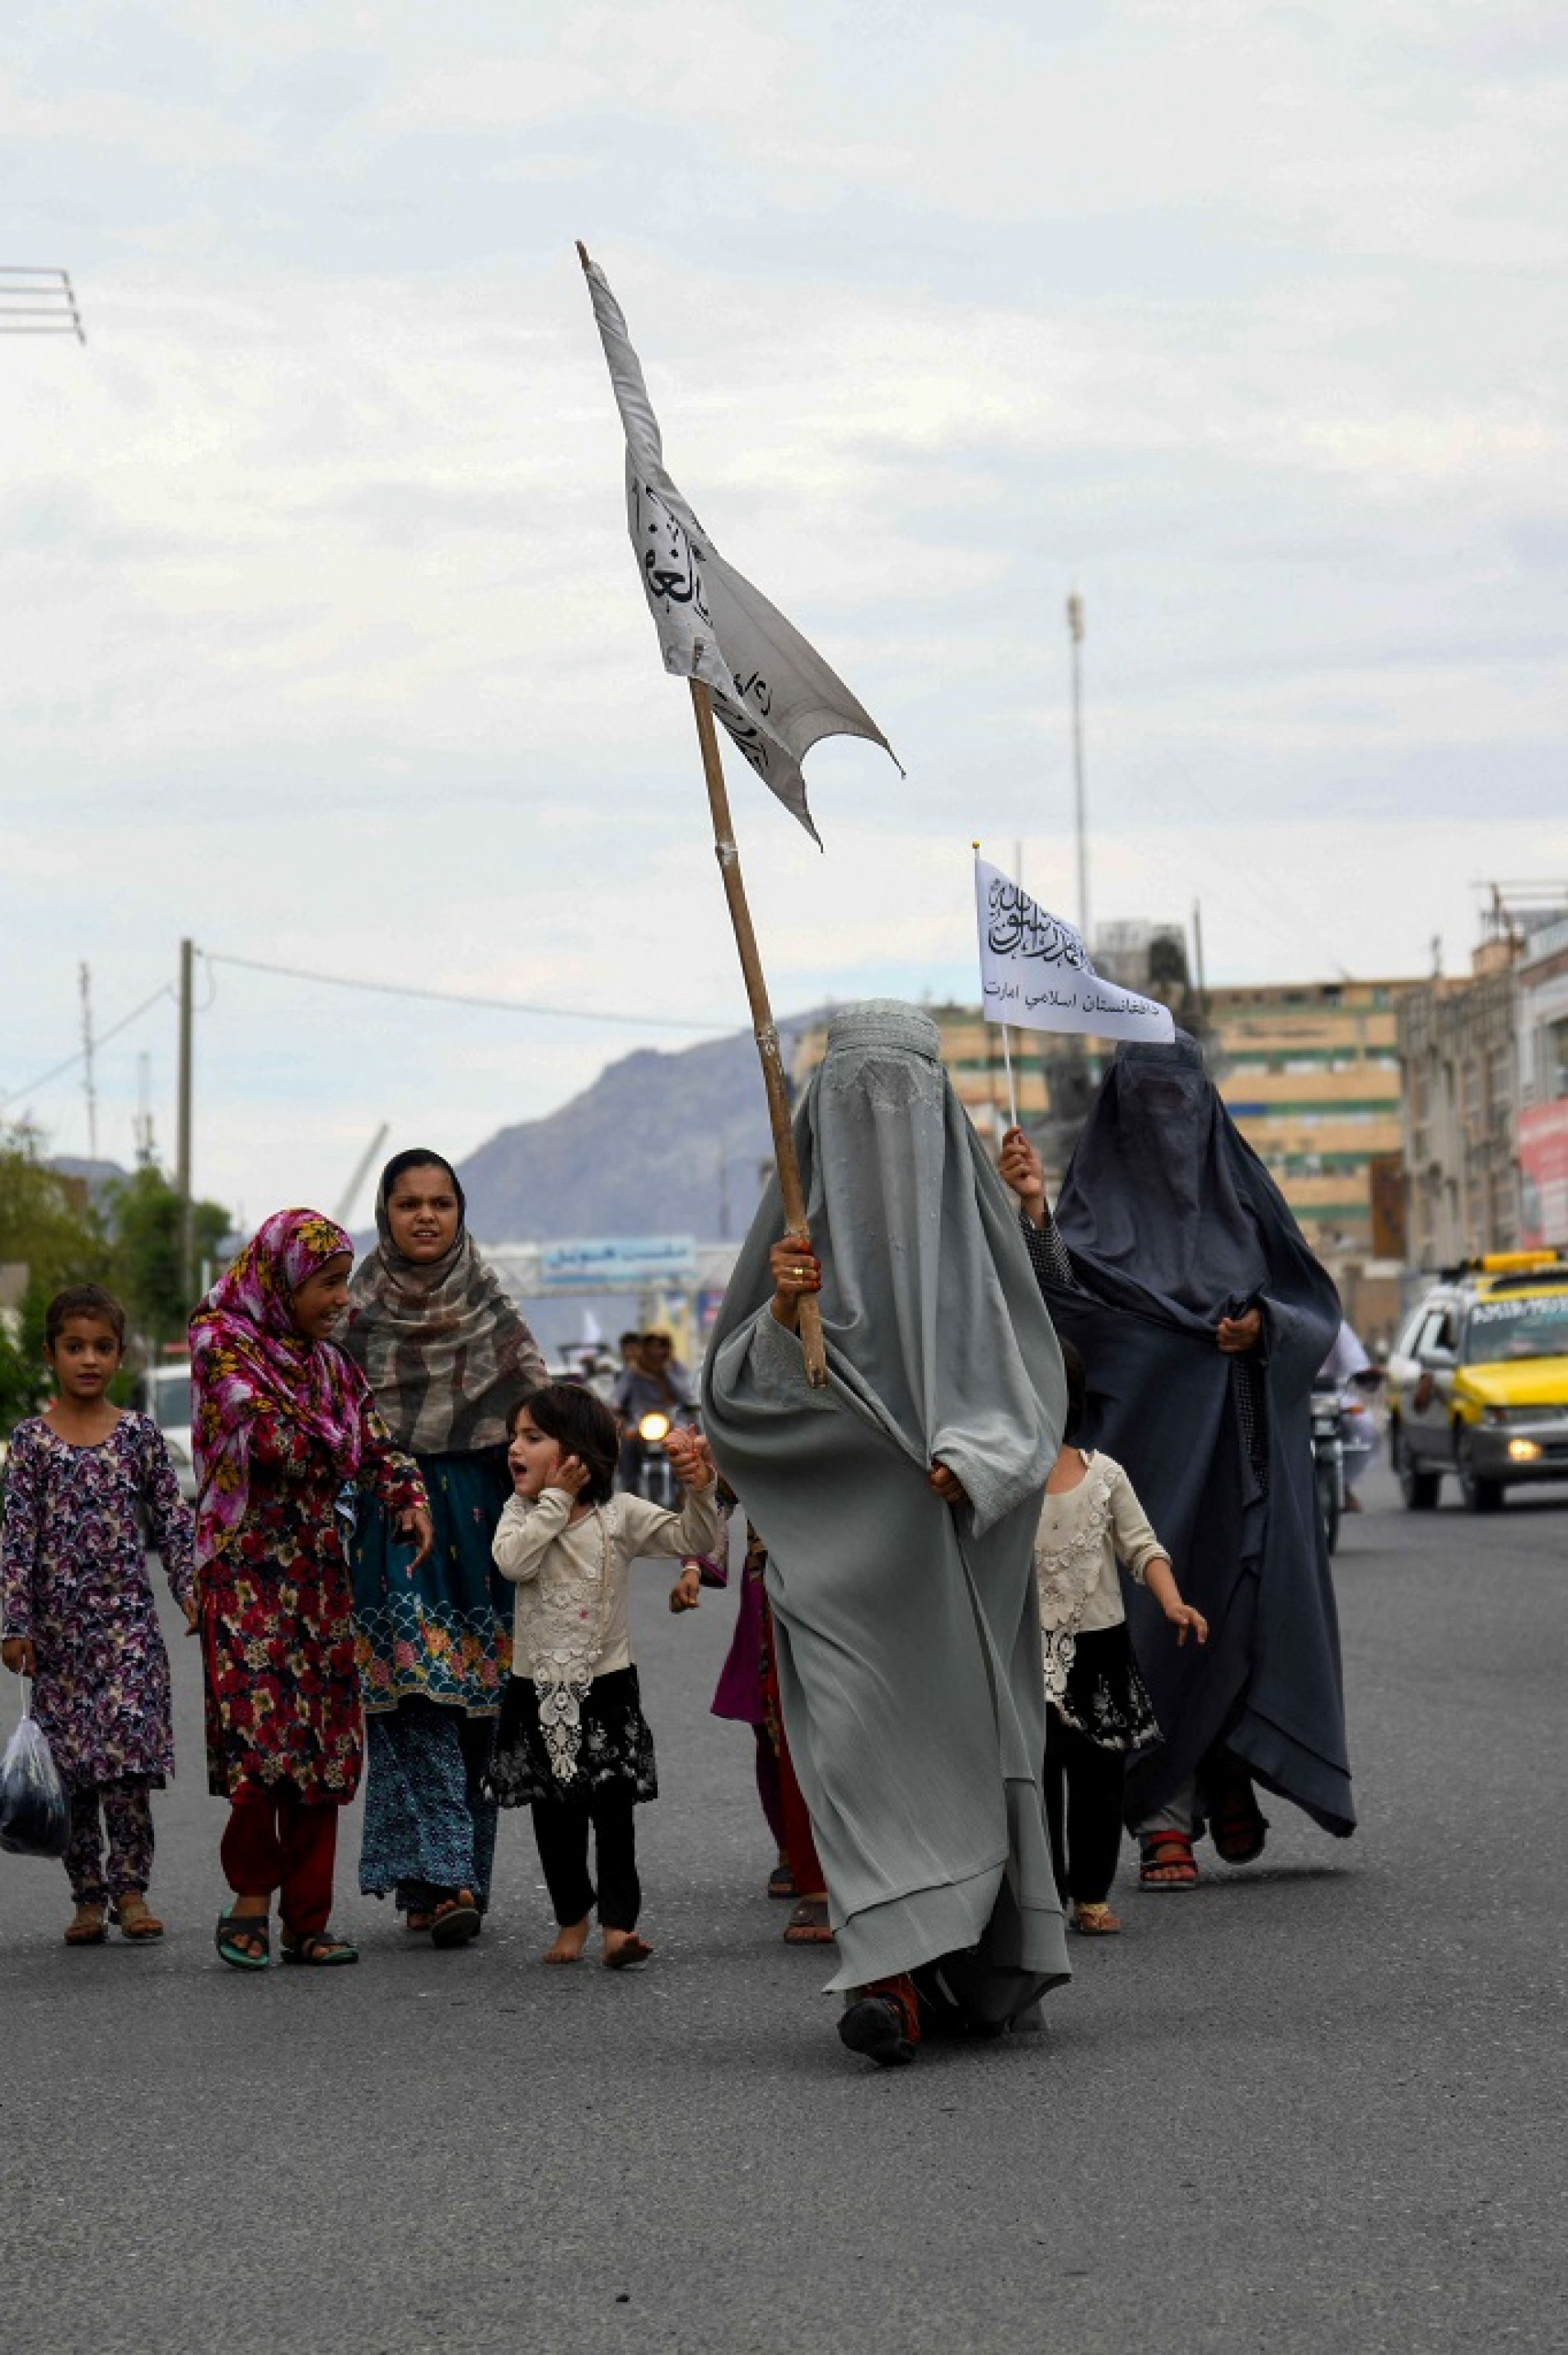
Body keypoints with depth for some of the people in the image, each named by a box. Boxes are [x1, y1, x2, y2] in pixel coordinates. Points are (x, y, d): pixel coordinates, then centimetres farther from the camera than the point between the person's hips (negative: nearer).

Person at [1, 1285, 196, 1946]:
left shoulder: (139, 1434, 3)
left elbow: (172, 1519, 7)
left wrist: (191, 1591, -3)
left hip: (127, 1618, 0)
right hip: (58, 1624, 0)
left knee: (126, 1751, -9)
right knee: (71, 1765, 4)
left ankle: (131, 1890, -2)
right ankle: (88, 1897, 12)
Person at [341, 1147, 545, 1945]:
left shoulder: (493, 1307, 8)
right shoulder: (357, 1309, 4)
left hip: (478, 1518, 2)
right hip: (391, 1519, -2)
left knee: (475, 1701, 1)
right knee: (417, 1698, -12)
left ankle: (444, 1881, 10)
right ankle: (442, 1877, -17)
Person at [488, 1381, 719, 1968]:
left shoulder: (620, 1514, -4)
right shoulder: (522, 1512, 1)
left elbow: (693, 1541, -9)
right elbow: (512, 1562, -20)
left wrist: (698, 1490, -26)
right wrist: (557, 1499, -18)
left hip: (606, 1684, -2)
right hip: (539, 1690, 3)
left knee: (612, 1810, -5)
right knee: (554, 1816, 10)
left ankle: (619, 1924, -5)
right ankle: (572, 1919, 23)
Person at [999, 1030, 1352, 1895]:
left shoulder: (1240, 1189, 11)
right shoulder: (1101, 1194, 4)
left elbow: (1314, 1302, 13)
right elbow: (1065, 1295, -15)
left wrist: (1264, 1323, -8)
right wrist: (1034, 1213, -31)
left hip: (1241, 1438, 2)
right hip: (1144, 1437, -2)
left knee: (1242, 1604, -2)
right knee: (1152, 1613, -6)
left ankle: (1230, 1772, 22)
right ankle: (1164, 1818, -4)